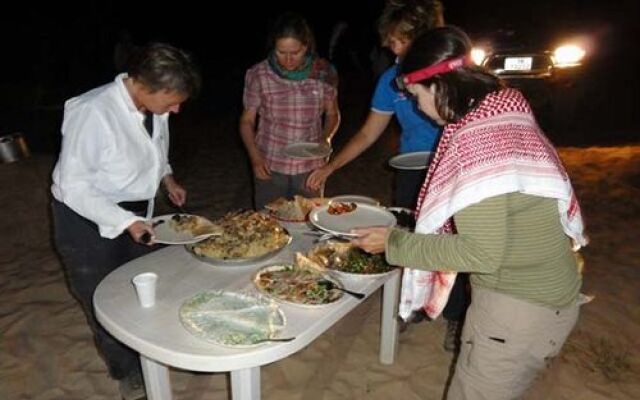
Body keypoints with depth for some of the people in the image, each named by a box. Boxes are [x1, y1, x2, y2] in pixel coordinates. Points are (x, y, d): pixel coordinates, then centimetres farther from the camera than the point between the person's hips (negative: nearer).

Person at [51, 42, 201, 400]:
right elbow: (73, 186, -26)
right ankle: (127, 371, 34)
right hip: (87, 218, -6)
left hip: (135, 212, 7)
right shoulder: (92, 114, -31)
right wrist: (125, 221, -32)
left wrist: (166, 177, -1)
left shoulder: (154, 106, -11)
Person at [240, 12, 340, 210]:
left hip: (310, 169, 1)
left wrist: (326, 138, -11)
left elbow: (333, 114, 9)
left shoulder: (323, 72, -4)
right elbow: (247, 121, 0)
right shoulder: (259, 75, -7)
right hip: (270, 168, -1)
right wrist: (255, 157, -14)